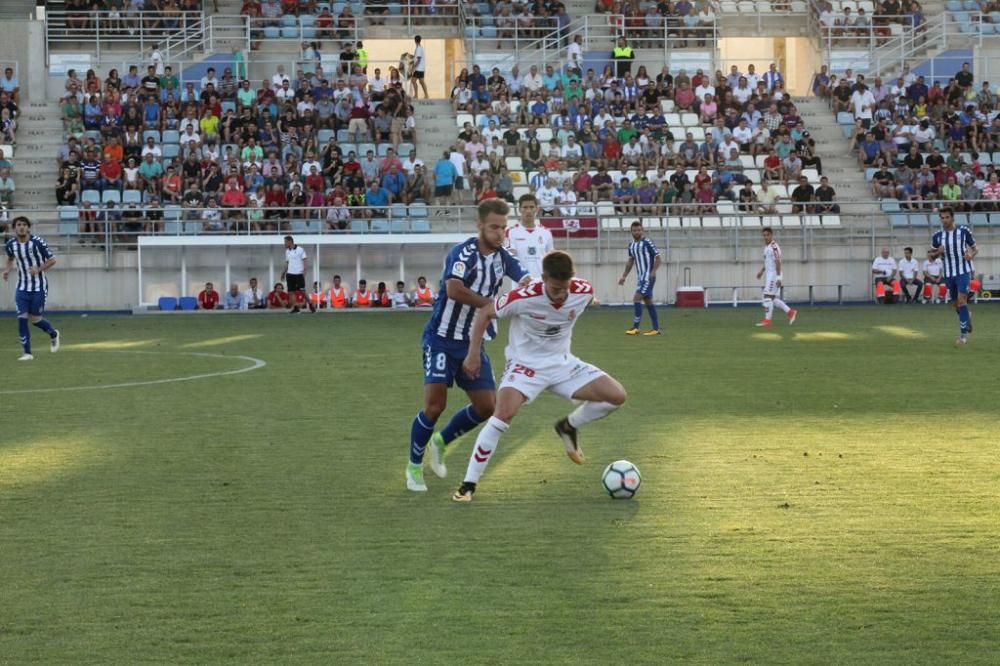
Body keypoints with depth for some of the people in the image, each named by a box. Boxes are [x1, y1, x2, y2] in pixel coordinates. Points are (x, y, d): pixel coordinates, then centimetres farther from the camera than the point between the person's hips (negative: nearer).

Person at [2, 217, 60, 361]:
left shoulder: (37, 242, -15)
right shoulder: (11, 244, -2)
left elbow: (52, 260, -7)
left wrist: (39, 269, -22)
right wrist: (8, 270, 0)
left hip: (39, 287, -3)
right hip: (22, 288, 3)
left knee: (35, 319, 2)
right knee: (22, 318, -8)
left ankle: (53, 335, 34)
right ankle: (27, 353, 0)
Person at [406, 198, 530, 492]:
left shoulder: (503, 257, 2)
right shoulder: (463, 252, -18)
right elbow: (453, 290, -34)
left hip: (472, 342, 7)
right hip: (442, 339, -7)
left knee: (486, 406, 5)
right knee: (435, 405, -12)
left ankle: (441, 441, 29)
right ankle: (414, 466, 9)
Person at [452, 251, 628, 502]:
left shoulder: (584, 291, -17)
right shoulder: (523, 298, -27)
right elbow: (485, 313, -11)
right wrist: (473, 355, -8)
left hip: (562, 363, 5)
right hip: (525, 365, -5)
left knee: (617, 396, -7)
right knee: (503, 414, -29)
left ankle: (568, 427, 19)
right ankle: (468, 485, -19)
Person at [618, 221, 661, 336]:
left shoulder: (647, 243, -11)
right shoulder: (631, 245, 11)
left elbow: (658, 258, -11)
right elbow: (630, 261, 23)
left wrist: (653, 271, -25)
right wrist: (624, 276, 21)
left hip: (648, 276, -8)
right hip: (640, 277, 8)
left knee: (637, 298, -15)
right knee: (648, 301, 9)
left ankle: (635, 327, -13)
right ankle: (656, 328, 13)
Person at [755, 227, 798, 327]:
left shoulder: (774, 246, -16)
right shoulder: (767, 247, 14)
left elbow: (778, 262, -20)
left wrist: (778, 277, -23)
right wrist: (761, 271, 20)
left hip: (774, 275, -10)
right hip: (769, 275, 10)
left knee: (768, 296, -8)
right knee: (773, 298, 11)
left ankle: (767, 320, -4)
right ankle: (790, 312, 18)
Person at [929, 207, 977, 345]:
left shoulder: (964, 231, -6)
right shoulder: (937, 236, 1)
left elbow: (975, 248, 4)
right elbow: (930, 255, 10)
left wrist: (972, 255, -19)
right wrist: (937, 252, -14)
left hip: (963, 272, -4)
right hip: (949, 274, 4)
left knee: (961, 300, -17)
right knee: (956, 303, 14)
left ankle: (963, 334, -14)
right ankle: (967, 317, 47)